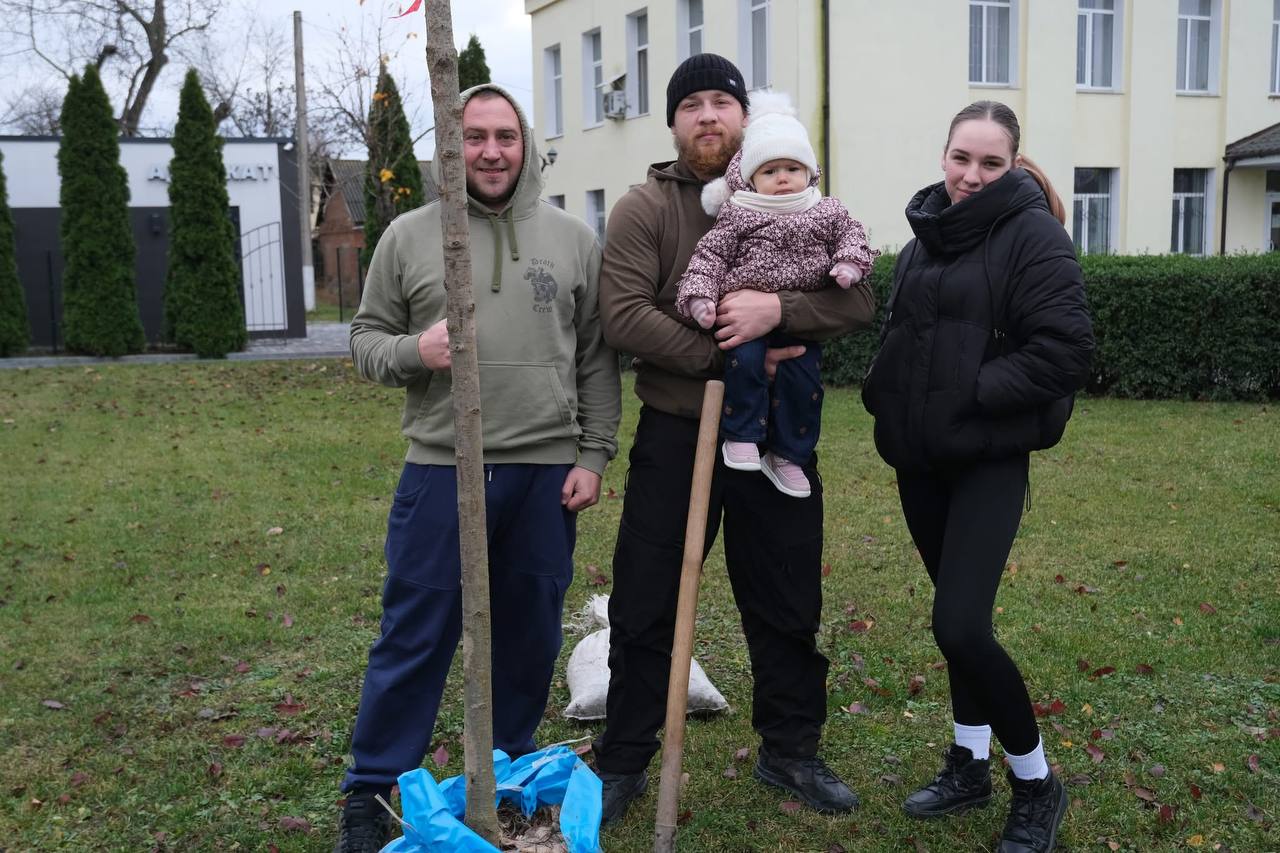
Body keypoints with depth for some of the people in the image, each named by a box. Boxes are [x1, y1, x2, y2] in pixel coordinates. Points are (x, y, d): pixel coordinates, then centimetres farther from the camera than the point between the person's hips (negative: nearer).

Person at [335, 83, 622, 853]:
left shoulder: (574, 239, 6)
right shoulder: (408, 236, 4)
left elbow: (598, 361, 7)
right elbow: (366, 339, 8)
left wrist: (593, 454, 1)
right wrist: (412, 351, -14)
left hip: (546, 473, 2)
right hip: (440, 471, -1)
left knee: (529, 637, 12)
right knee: (414, 638, 4)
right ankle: (371, 790, 19)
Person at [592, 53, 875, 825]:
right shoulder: (644, 208, -2)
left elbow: (857, 301, -3)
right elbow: (624, 315, -14)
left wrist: (779, 309, -22)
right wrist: (729, 357, -18)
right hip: (675, 436, -2)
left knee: (788, 609, 13)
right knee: (645, 610, 6)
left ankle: (790, 751, 32)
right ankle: (624, 764, 22)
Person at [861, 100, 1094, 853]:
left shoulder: (1033, 234, -10)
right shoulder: (925, 238, 12)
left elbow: (1067, 349, -17)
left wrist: (973, 393, -18)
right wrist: (891, 399, 5)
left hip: (988, 461, -7)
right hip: (919, 457, 7)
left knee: (961, 627, -14)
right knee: (956, 618, 15)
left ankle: (1037, 785, 7)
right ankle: (970, 767, 30)